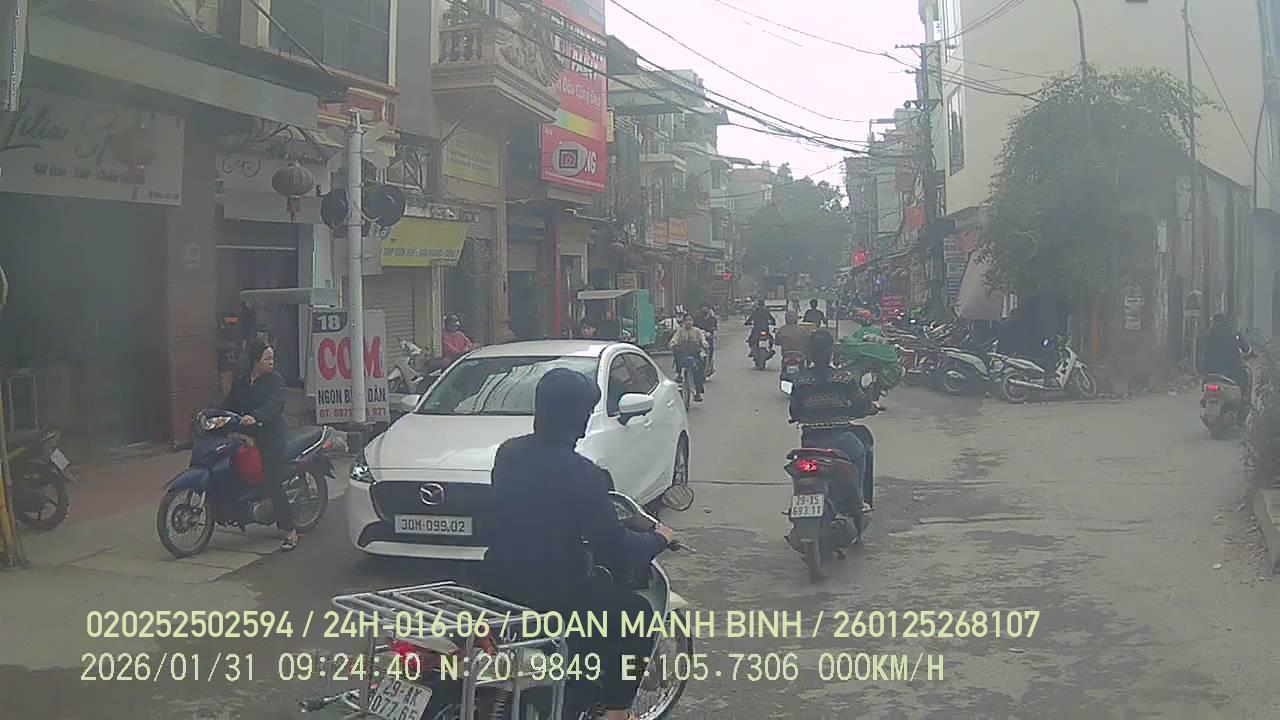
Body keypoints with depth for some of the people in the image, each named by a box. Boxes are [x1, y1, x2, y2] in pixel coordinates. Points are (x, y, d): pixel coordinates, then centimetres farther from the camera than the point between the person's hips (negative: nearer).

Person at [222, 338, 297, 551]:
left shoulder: (275, 380, -4)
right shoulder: (241, 382, 13)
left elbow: (273, 405, -20)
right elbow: (229, 404, 12)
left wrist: (255, 417, -38)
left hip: (271, 436, -6)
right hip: (247, 435, 6)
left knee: (274, 482, -11)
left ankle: (290, 531, -6)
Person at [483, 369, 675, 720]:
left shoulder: (507, 452, -1)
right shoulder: (580, 473, -22)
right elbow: (615, 550, -17)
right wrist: (659, 539, 3)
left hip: (499, 579, 7)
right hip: (552, 592, -7)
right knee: (637, 614, 13)